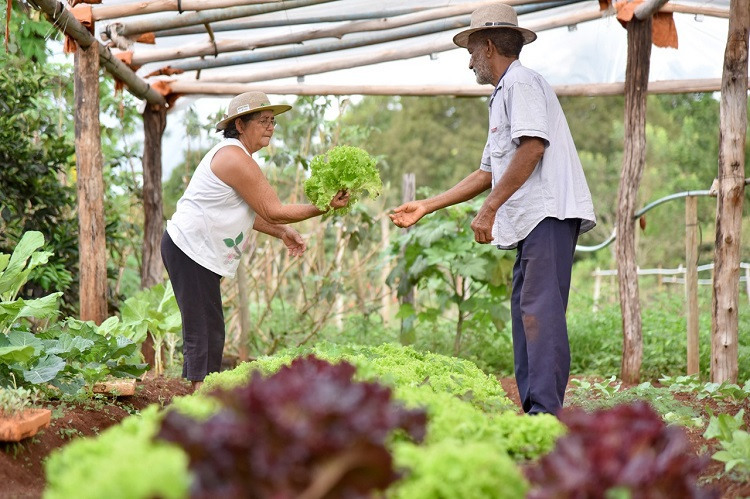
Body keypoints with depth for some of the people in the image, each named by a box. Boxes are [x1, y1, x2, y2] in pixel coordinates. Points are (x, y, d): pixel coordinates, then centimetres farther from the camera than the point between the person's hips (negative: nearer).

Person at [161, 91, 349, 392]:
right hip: (190, 250, -11)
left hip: (199, 252, 11)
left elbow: (247, 210, 22)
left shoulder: (233, 155, 16)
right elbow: (272, 211, -17)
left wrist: (281, 233, 11)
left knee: (209, 332, 12)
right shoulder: (235, 158, -18)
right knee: (204, 333, -12)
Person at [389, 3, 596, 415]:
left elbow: (532, 147, -18)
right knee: (524, 310, 7)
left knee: (540, 311, -17)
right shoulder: (501, 97, 27)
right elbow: (487, 173, 31)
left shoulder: (521, 82, -4)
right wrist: (426, 207, 31)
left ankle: (546, 412, -23)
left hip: (549, 214, -11)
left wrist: (489, 209, -17)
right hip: (530, 222, 11)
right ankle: (531, 411, 7)